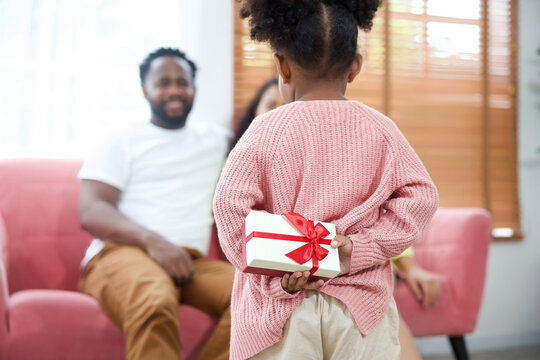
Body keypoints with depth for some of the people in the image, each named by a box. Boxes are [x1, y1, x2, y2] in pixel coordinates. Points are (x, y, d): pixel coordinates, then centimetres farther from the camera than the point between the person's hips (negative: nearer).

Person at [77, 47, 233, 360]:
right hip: (121, 252, -3)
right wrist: (152, 240, -16)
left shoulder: (216, 141, 27)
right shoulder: (122, 143, 15)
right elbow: (91, 213, 1)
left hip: (189, 261, 3)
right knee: (155, 302, -40)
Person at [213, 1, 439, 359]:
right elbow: (421, 196, -5)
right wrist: (363, 249, -9)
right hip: (360, 303, 2)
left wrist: (275, 276, -11)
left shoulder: (265, 130, -6)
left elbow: (230, 202, -14)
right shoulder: (379, 129, 0)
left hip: (280, 306, -1)